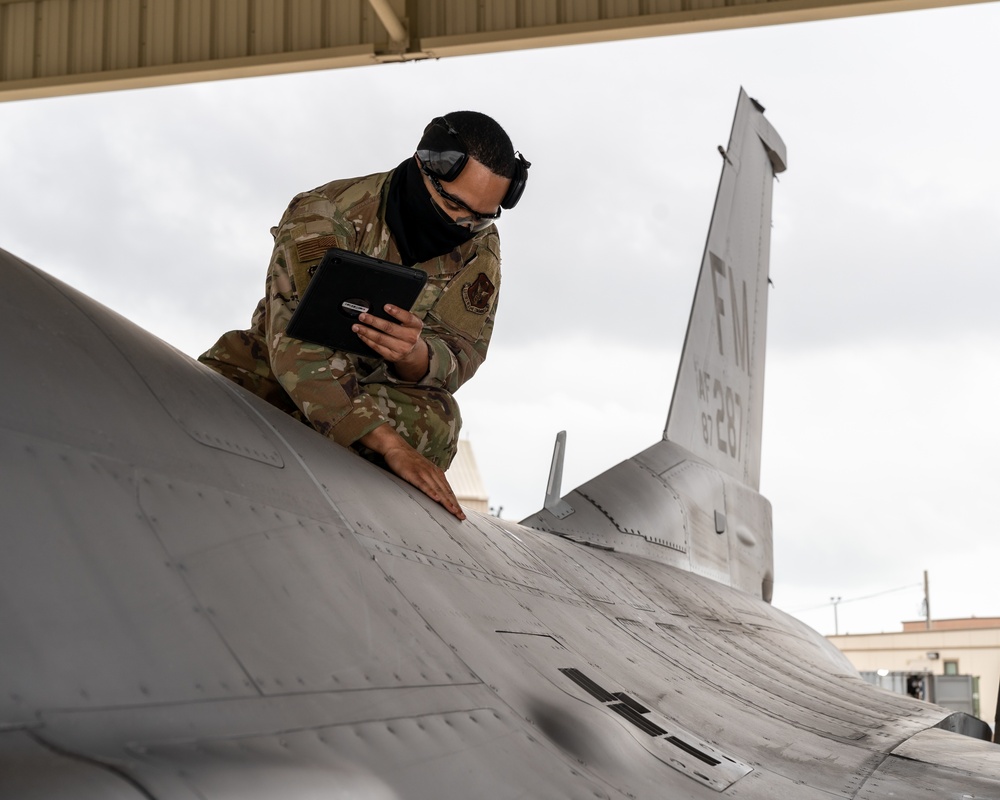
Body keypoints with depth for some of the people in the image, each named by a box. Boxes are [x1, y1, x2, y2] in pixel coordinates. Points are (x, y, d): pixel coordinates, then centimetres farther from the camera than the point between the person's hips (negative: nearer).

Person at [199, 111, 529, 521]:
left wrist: (416, 356, -41)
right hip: (274, 373, -3)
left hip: (378, 389, 3)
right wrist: (389, 443, -46)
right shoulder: (324, 215, -23)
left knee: (434, 420, -33)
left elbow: (461, 355, -13)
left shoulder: (479, 248, -9)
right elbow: (297, 343, -34)